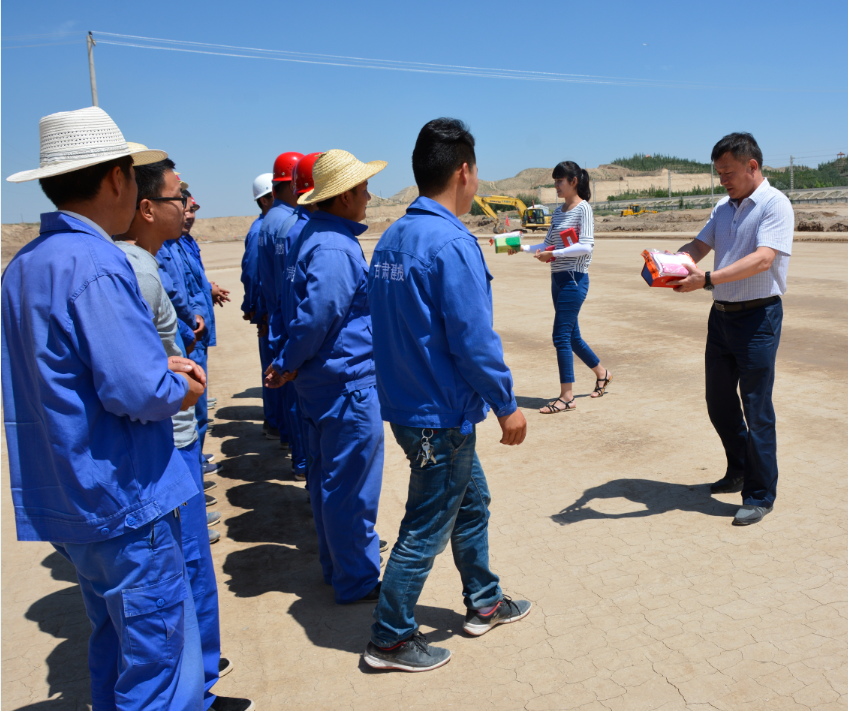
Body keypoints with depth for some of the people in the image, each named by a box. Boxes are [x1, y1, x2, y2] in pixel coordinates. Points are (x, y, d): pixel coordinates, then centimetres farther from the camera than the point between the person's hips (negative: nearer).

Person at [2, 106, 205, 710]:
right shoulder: (95, 264, -20)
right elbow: (137, 390, -27)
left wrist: (161, 365, 7)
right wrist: (181, 388, -6)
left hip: (67, 498, 10)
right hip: (124, 500, -10)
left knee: (116, 648, 24)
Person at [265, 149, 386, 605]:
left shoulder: (317, 234, 12)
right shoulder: (335, 249, -22)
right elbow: (317, 315, -25)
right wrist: (288, 367, -12)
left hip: (325, 380, 10)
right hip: (347, 382, -10)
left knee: (328, 477, 19)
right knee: (351, 485, 2)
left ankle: (338, 562, 36)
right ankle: (357, 581, 17)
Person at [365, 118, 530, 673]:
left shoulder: (393, 237, 7)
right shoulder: (452, 242, -21)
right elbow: (474, 340, -23)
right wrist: (507, 404, -11)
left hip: (409, 403, 9)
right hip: (442, 413, -9)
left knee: (471, 501, 23)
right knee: (427, 528, 6)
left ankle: (484, 603, 40)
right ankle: (391, 639, 23)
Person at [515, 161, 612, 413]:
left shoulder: (583, 208, -8)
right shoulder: (559, 211, 15)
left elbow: (586, 246, -18)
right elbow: (547, 244, 18)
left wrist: (553, 254, -22)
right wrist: (521, 248, 7)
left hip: (574, 279, -8)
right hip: (558, 278, 8)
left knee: (561, 336, -10)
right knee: (571, 335, 15)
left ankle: (567, 396, -2)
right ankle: (602, 373, 35)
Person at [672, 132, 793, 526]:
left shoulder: (774, 204, -11)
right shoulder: (723, 207, 13)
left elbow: (763, 259, -24)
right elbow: (699, 246, 8)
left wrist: (707, 279, -33)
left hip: (758, 317, -8)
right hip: (721, 314, 8)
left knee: (756, 409, -1)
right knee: (719, 403, 16)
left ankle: (760, 494, 12)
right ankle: (739, 472, 35)